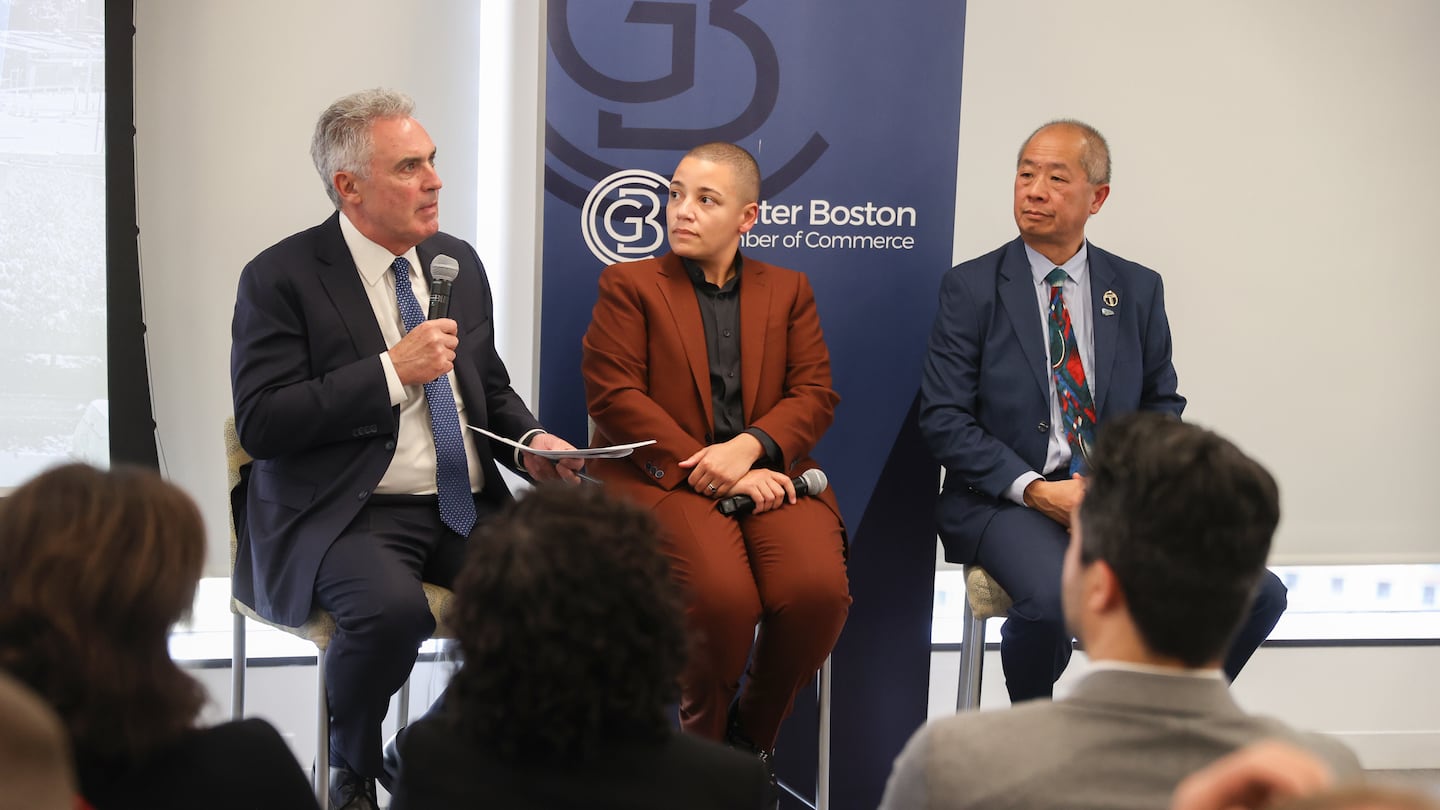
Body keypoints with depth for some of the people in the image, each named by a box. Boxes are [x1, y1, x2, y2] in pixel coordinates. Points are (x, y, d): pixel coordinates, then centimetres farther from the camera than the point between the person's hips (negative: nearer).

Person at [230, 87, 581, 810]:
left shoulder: (458, 263, 14)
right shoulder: (281, 279, -4)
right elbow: (261, 424, -14)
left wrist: (531, 444, 1)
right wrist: (393, 371, -18)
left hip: (467, 508, 6)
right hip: (351, 514, -5)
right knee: (391, 609, -36)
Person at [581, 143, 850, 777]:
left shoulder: (788, 291, 19)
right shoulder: (628, 286, 10)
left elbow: (815, 395, 8)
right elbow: (613, 397, -3)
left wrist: (748, 447, -13)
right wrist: (708, 471, -13)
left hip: (767, 475, 3)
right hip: (663, 477, -3)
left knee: (819, 589, -27)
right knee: (723, 595, -32)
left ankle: (754, 732, 0)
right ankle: (703, 740, -1)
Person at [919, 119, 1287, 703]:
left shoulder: (1137, 290, 12)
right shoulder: (971, 288, 2)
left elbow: (1162, 405, 15)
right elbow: (943, 418, -3)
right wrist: (1035, 491, -16)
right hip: (1008, 499, -3)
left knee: (1257, 594, -17)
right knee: (1051, 600, -36)